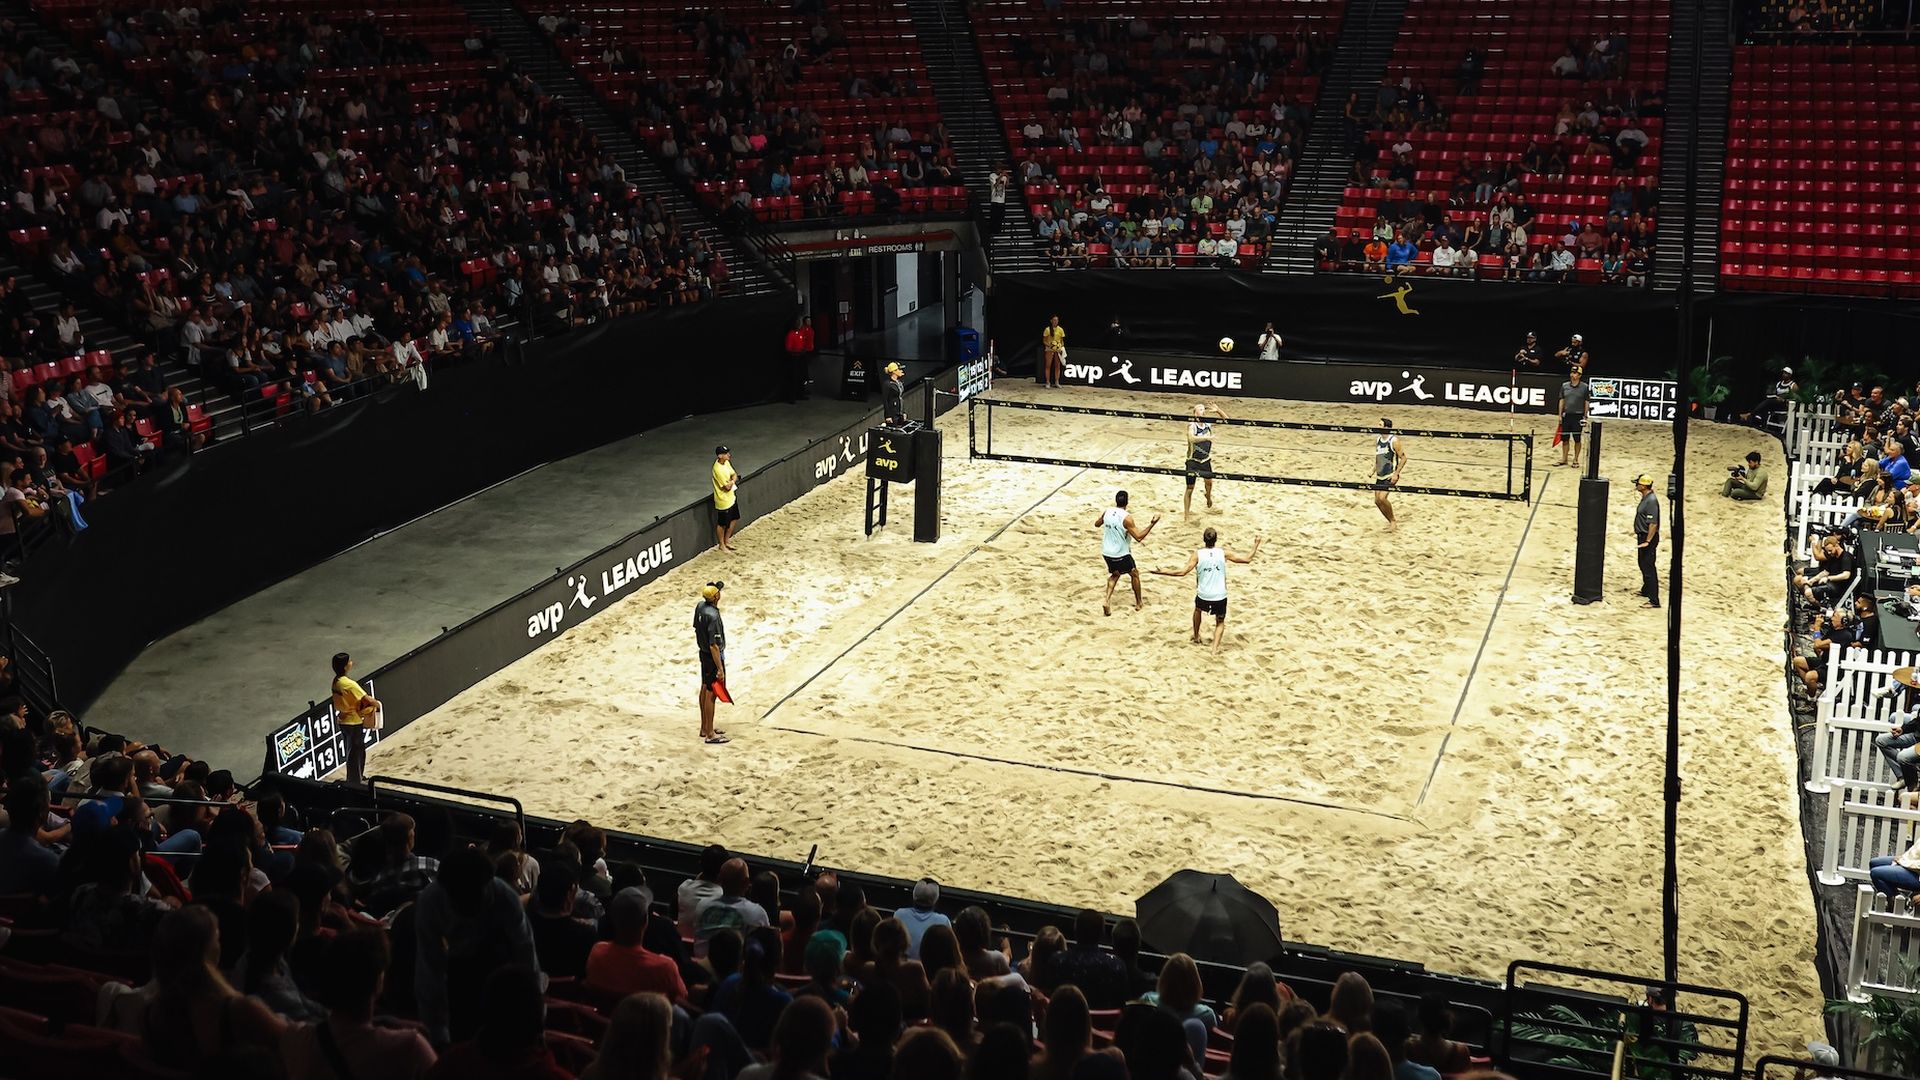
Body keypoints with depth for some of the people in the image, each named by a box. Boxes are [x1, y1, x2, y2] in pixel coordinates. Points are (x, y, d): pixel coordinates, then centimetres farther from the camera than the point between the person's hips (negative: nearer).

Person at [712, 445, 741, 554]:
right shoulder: (718, 469, -30)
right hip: (723, 501, -9)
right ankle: (721, 545, 28)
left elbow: (734, 475, 6)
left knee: (734, 520, 21)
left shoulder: (726, 462, -1)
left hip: (732, 497, 9)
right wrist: (732, 481, -6)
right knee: (722, 524, 10)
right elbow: (727, 487, -26)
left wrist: (732, 480, -16)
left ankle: (727, 541, 39)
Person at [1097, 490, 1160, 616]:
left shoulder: (1107, 512, -5)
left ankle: (1107, 600, 6)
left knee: (1115, 574, 27)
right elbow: (1138, 536, -23)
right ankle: (1138, 604, 29)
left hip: (1107, 552, 5)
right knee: (1135, 574, 20)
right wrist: (1152, 523, -22)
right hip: (1121, 554, -5)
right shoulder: (1126, 518, -22)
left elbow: (1097, 524, 15)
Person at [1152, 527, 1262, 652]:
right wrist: (1256, 546, 12)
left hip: (1203, 595, 1)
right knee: (1220, 622, 20)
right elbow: (1247, 559, -2)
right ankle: (1215, 647, -1)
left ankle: (1196, 637, 46)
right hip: (1220, 596, -1)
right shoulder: (1223, 553, -7)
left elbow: (1182, 572, -15)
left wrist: (1164, 571, -3)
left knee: (1198, 609, 35)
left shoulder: (1197, 555, -10)